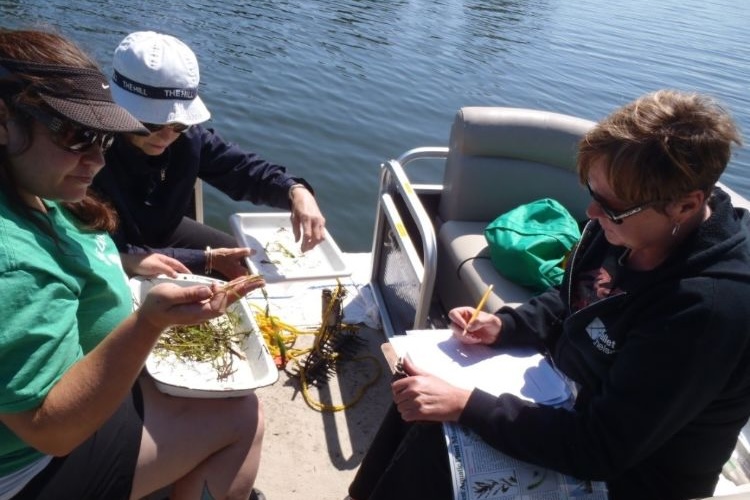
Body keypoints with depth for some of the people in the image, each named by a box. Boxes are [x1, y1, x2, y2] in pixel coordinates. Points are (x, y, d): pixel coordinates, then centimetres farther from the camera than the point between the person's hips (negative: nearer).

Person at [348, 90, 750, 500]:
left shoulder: (709, 307, -34)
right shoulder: (626, 223, -11)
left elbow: (602, 451, -30)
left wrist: (464, 405, -31)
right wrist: (502, 326, -9)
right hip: (571, 393, 7)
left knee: (434, 440, -18)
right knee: (421, 387, 1)